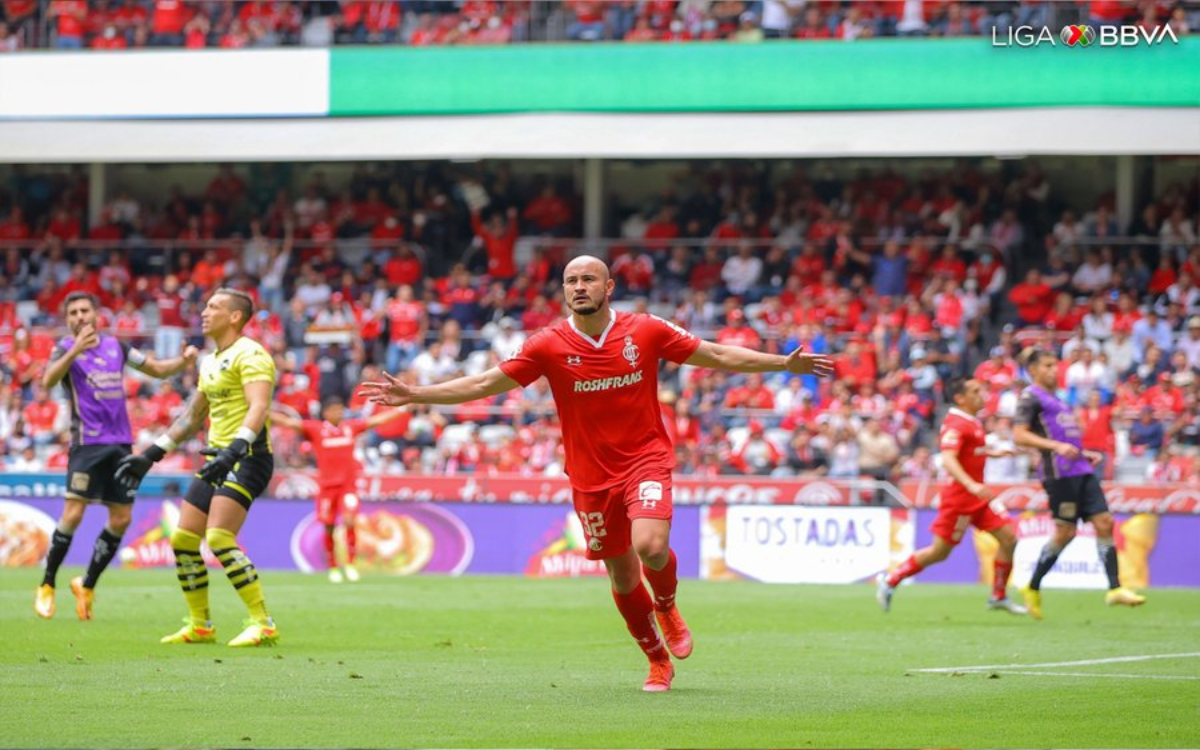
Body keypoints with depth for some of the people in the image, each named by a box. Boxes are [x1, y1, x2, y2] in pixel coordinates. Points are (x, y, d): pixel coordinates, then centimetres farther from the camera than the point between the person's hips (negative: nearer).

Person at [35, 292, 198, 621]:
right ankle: (46, 587, -2)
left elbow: (157, 368, 21)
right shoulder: (66, 348, -3)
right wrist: (75, 351, -38)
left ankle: (87, 584, 17)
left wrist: (182, 360, 0)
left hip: (121, 443, 5)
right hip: (87, 443, -5)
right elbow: (48, 381, -23)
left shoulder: (116, 345, 13)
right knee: (73, 514, -14)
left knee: (121, 519, 3)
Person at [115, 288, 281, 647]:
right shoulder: (210, 362, 19)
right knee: (182, 539, 6)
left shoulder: (249, 354, -10)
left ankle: (263, 625, -19)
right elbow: (192, 417, 28)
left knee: (219, 538, -22)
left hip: (247, 458, -9)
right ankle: (200, 626, 17)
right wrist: (150, 455, 25)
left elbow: (259, 407, -24)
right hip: (218, 459, 9)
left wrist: (233, 450, -38)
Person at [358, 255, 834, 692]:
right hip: (591, 473, 2)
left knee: (651, 546, -25)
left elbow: (718, 356, 3)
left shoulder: (646, 331, -5)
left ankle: (667, 608, 9)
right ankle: (658, 662, 28)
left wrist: (786, 363, -2)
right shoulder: (549, 346, -5)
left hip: (646, 458, -2)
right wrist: (414, 395, -8)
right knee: (622, 576, 7)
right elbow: (484, 384, -2)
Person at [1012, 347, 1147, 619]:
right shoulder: (1031, 397, -2)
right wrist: (1056, 446, -22)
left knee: (1104, 522, -2)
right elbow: (1019, 435, -13)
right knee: (1065, 532, -8)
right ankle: (1032, 589, 6)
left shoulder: (1054, 398, 25)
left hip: (1081, 471, 9)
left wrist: (1085, 454, 19)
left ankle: (1115, 589, -5)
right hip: (1059, 473, -9)